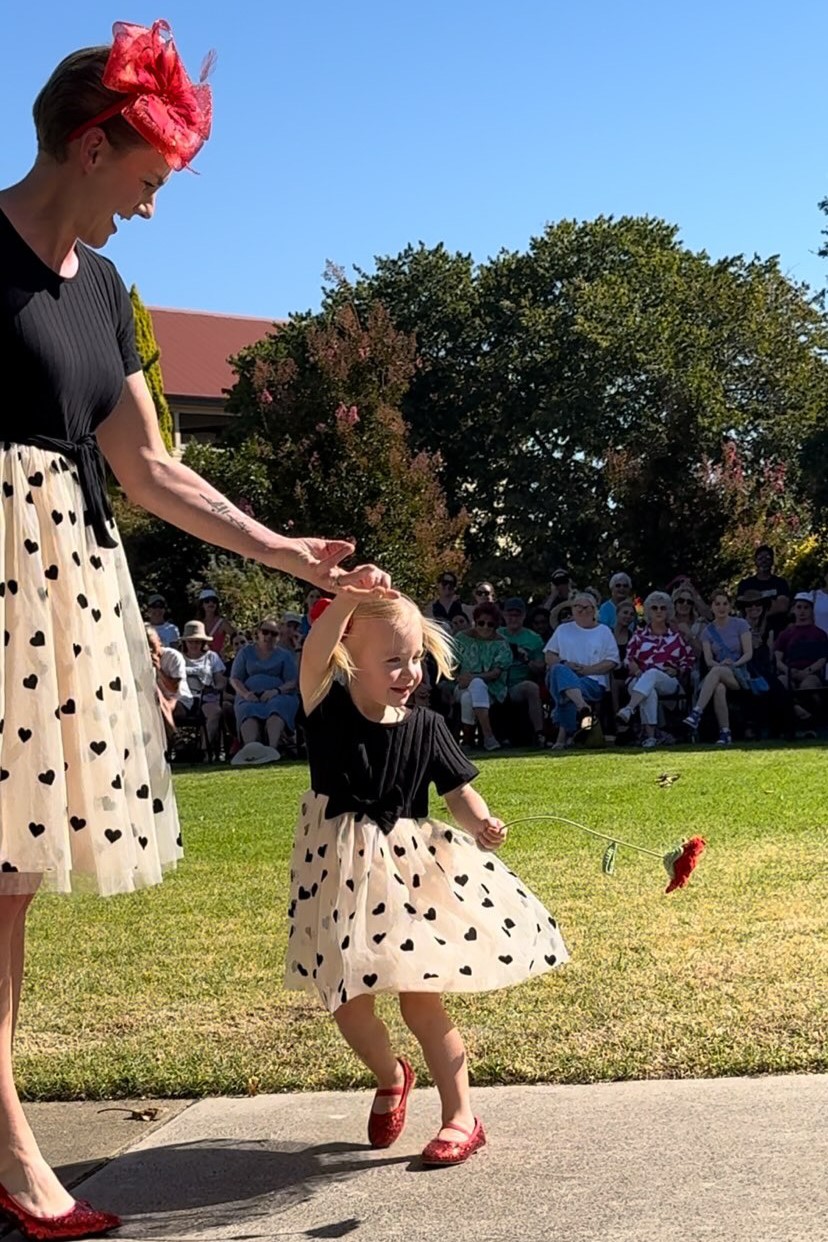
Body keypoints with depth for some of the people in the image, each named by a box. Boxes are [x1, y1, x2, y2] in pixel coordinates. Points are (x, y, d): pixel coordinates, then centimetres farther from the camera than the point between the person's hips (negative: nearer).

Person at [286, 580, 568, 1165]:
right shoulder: (330, 710, -9)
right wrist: (349, 599, -41)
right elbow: (314, 656, -27)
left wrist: (481, 823, -23)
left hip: (411, 870, 0)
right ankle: (391, 1078, 34)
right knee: (346, 998, 4)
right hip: (343, 874, 1)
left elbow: (458, 791, -1)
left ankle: (460, 1116, 11)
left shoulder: (426, 727, -3)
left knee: (421, 1001, -2)